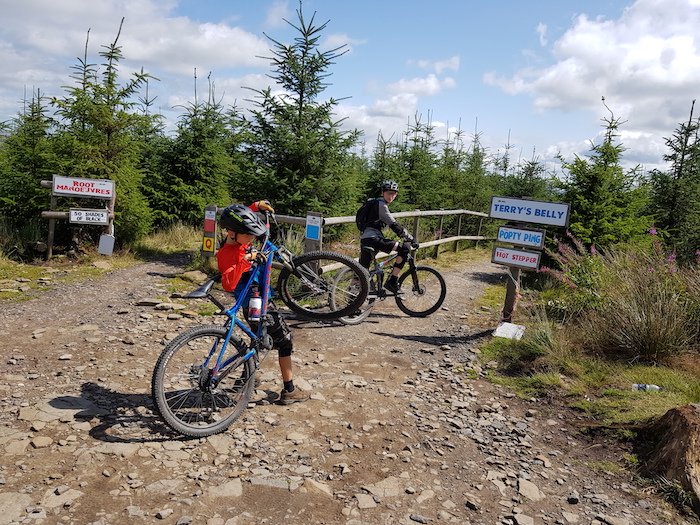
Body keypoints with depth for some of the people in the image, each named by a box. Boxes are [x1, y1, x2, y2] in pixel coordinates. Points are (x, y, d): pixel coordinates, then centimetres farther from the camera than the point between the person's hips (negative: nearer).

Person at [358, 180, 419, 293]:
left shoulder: (378, 203, 23)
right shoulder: (381, 205, -9)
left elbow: (392, 225, 29)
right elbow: (394, 225, -14)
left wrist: (407, 236, 27)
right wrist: (411, 239, -11)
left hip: (365, 239, 11)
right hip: (372, 239, -11)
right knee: (404, 249, -13)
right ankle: (391, 282, -11)